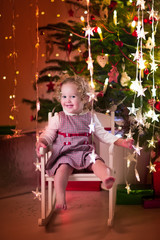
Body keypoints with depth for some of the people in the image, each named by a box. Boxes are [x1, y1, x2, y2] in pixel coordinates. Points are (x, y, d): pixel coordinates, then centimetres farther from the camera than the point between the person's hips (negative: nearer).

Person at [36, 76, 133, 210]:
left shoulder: (90, 117, 12)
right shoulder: (58, 118, 7)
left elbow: (103, 134, 16)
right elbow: (48, 135, 6)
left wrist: (121, 142, 6)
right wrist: (41, 142, -18)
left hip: (85, 153, 2)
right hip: (65, 155, -1)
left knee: (97, 162, -29)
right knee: (63, 168, -32)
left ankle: (107, 177, -55)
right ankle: (60, 199, -35)